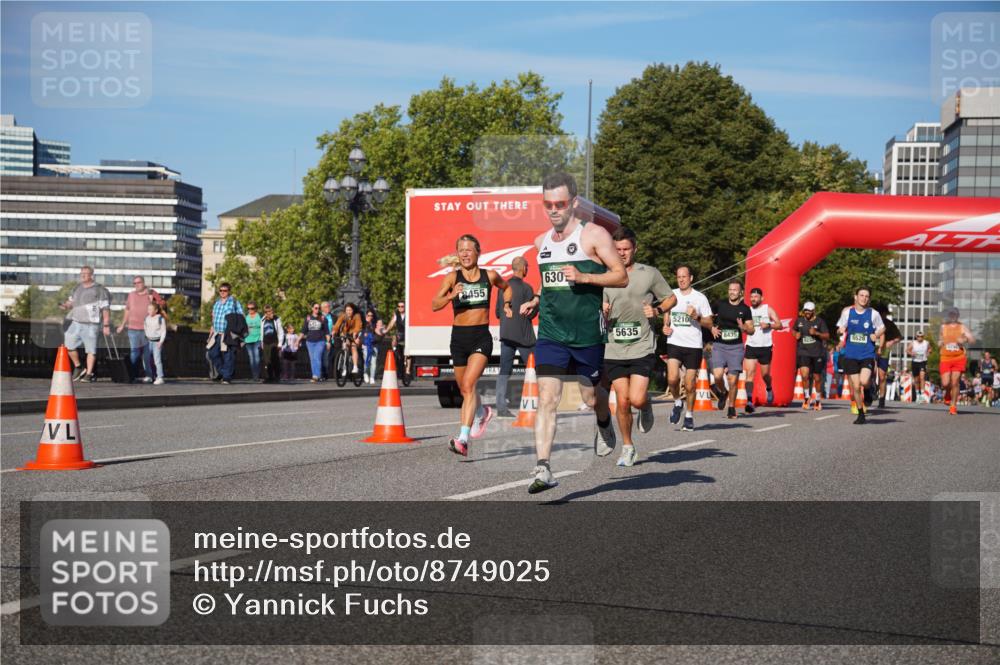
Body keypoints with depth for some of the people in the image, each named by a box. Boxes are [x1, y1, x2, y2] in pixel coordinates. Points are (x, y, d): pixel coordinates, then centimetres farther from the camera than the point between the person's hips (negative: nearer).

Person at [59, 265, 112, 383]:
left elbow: (105, 309, -7)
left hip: (91, 325, -6)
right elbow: (72, 301, 26)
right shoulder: (77, 288, 14)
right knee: (68, 344, 3)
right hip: (76, 323, 6)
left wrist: (106, 325, -11)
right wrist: (66, 306, 2)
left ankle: (89, 374, 5)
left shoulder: (99, 290, -6)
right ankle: (78, 367, 21)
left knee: (91, 350, -2)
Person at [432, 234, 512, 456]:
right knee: (465, 389, 18)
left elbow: (506, 287, 25)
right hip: (459, 337, 2)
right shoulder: (452, 277, -2)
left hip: (481, 337, -2)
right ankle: (481, 413, 52)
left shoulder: (489, 276, 2)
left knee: (469, 384, -21)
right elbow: (434, 305, -13)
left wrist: (507, 305, 8)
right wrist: (451, 296, -31)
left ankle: (463, 439, -28)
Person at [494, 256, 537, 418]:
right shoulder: (526, 288, -10)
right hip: (523, 336, -5)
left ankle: (501, 407, -2)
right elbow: (530, 314, -11)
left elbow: (498, 313, 13)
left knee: (504, 370, 3)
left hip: (506, 335, 5)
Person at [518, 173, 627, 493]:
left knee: (590, 396, 11)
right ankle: (542, 469, -14)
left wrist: (584, 277, -20)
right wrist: (536, 301, 11)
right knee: (546, 398, -10)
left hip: (588, 333, -3)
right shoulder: (541, 241, 13)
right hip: (550, 332, 4)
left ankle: (604, 423, 47)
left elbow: (622, 276, -8)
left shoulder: (594, 235, -5)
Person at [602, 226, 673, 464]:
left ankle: (646, 407, 23)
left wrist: (656, 310, -6)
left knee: (637, 399, -14)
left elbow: (671, 297, 13)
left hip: (641, 348, -2)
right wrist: (602, 311, -6)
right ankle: (627, 448, 16)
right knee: (622, 402, 1)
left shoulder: (650, 274, 3)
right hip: (614, 350, 2)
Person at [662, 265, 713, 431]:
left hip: (694, 345, -2)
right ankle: (677, 402, 12)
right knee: (672, 379, -17)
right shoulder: (671, 295, 8)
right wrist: (665, 326, 5)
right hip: (674, 343, 2)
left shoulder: (700, 297, 0)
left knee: (689, 385, 0)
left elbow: (709, 324, 2)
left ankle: (689, 416, 18)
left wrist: (696, 317, -16)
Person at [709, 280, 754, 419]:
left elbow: (751, 330, 7)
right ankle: (723, 393, 16)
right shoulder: (720, 304, 2)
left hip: (736, 346, 0)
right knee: (717, 375, -18)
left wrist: (743, 327, -14)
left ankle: (732, 408, 16)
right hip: (719, 345, 0)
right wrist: (712, 328, -5)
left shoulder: (745, 309, 4)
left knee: (733, 380, -2)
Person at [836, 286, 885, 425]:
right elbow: (840, 328, 13)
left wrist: (876, 335, -7)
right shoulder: (847, 312, 3)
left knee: (864, 381, -21)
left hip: (867, 354, -2)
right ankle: (861, 414, 17)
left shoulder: (873, 314, 0)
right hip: (851, 355, 2)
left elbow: (882, 328, 14)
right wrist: (841, 331, -11)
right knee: (856, 387, 2)